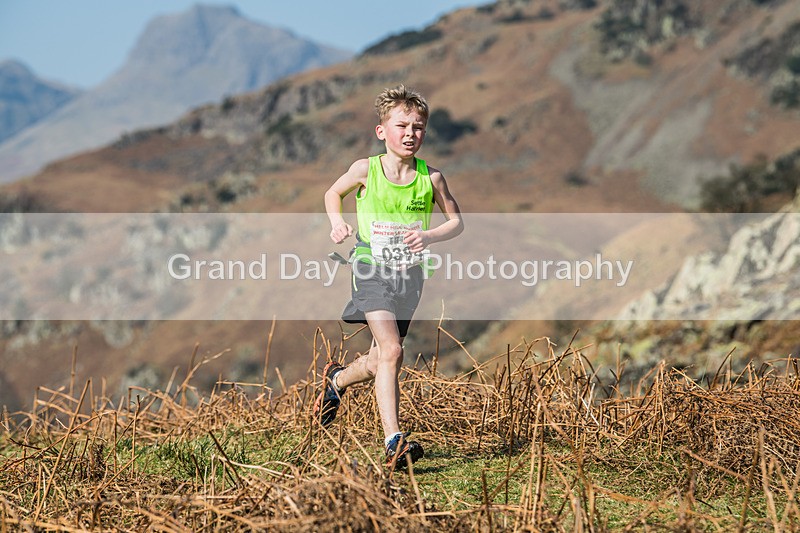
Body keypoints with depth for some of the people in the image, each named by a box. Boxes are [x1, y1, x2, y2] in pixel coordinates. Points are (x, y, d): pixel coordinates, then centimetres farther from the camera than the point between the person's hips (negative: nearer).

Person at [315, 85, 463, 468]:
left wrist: (430, 236, -12)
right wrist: (337, 223, -5)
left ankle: (336, 380, 44)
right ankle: (394, 441, -21)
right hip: (372, 269, -3)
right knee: (391, 351, -22)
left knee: (377, 364, 11)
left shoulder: (431, 177, -1)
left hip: (409, 274, 3)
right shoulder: (366, 170, -4)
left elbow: (456, 221, 8)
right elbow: (333, 193, 15)